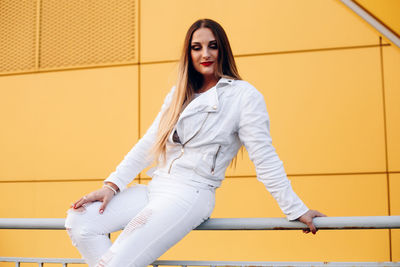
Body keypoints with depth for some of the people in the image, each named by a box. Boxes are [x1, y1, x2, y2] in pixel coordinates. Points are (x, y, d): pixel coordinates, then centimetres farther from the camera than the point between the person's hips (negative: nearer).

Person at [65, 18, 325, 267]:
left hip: (191, 193, -7)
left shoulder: (243, 95, 0)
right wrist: (112, 185, 7)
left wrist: (296, 210, -7)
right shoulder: (178, 94, 19)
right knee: (80, 221, -12)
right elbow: (148, 144, 17)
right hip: (155, 188, 7)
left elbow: (264, 158, -3)